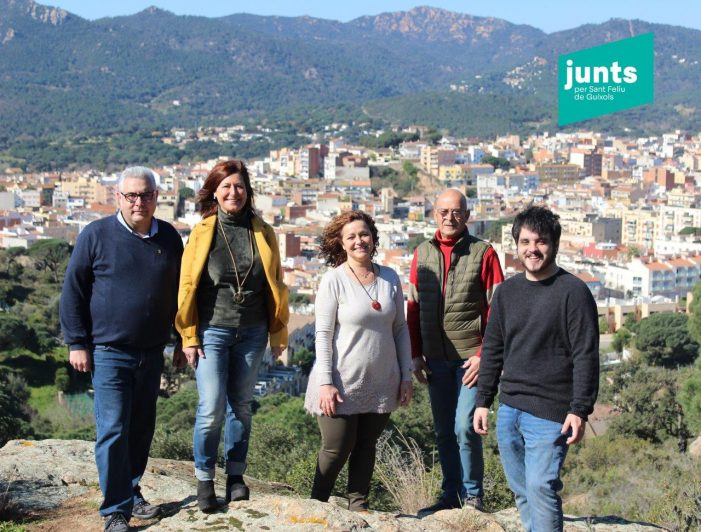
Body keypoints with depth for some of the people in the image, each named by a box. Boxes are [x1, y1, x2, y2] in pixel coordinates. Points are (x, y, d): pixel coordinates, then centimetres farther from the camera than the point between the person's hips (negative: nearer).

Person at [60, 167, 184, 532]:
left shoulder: (169, 238, 7)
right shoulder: (97, 235, -5)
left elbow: (179, 292, 16)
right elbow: (73, 291, -2)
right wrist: (77, 343, -5)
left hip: (151, 354, 4)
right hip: (109, 352, -4)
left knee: (141, 430, 14)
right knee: (113, 432, -5)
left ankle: (131, 492, 29)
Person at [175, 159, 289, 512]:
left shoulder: (262, 233, 4)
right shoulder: (202, 232, -2)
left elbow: (275, 285, 8)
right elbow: (187, 285, -1)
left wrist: (278, 333, 8)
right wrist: (189, 336, -3)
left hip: (252, 334, 2)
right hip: (212, 332, -2)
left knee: (241, 407, 11)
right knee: (211, 410, -6)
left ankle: (235, 476, 23)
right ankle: (204, 480, 11)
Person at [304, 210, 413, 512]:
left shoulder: (390, 278, 5)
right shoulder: (334, 280, -8)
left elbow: (400, 329, 10)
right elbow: (323, 334, -9)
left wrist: (406, 376, 7)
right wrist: (325, 382, -14)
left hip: (381, 383, 4)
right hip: (343, 383, -4)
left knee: (366, 446, 11)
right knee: (337, 449, 2)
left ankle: (358, 505, 22)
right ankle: (317, 506, 21)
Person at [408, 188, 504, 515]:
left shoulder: (483, 253, -3)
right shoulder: (422, 253, 9)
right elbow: (413, 308, 12)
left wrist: (483, 354, -12)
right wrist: (416, 354, 6)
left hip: (470, 357, -4)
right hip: (436, 359, 4)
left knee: (465, 427, -9)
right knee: (443, 432, 11)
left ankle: (472, 495, 8)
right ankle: (451, 495, 23)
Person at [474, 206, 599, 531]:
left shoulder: (573, 292, -8)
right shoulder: (507, 291, 10)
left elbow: (586, 356, -11)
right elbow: (492, 349, 16)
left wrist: (580, 410, -16)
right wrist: (483, 401, 12)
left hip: (549, 414, -6)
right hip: (508, 410, 6)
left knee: (540, 488, -13)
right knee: (520, 490, 12)